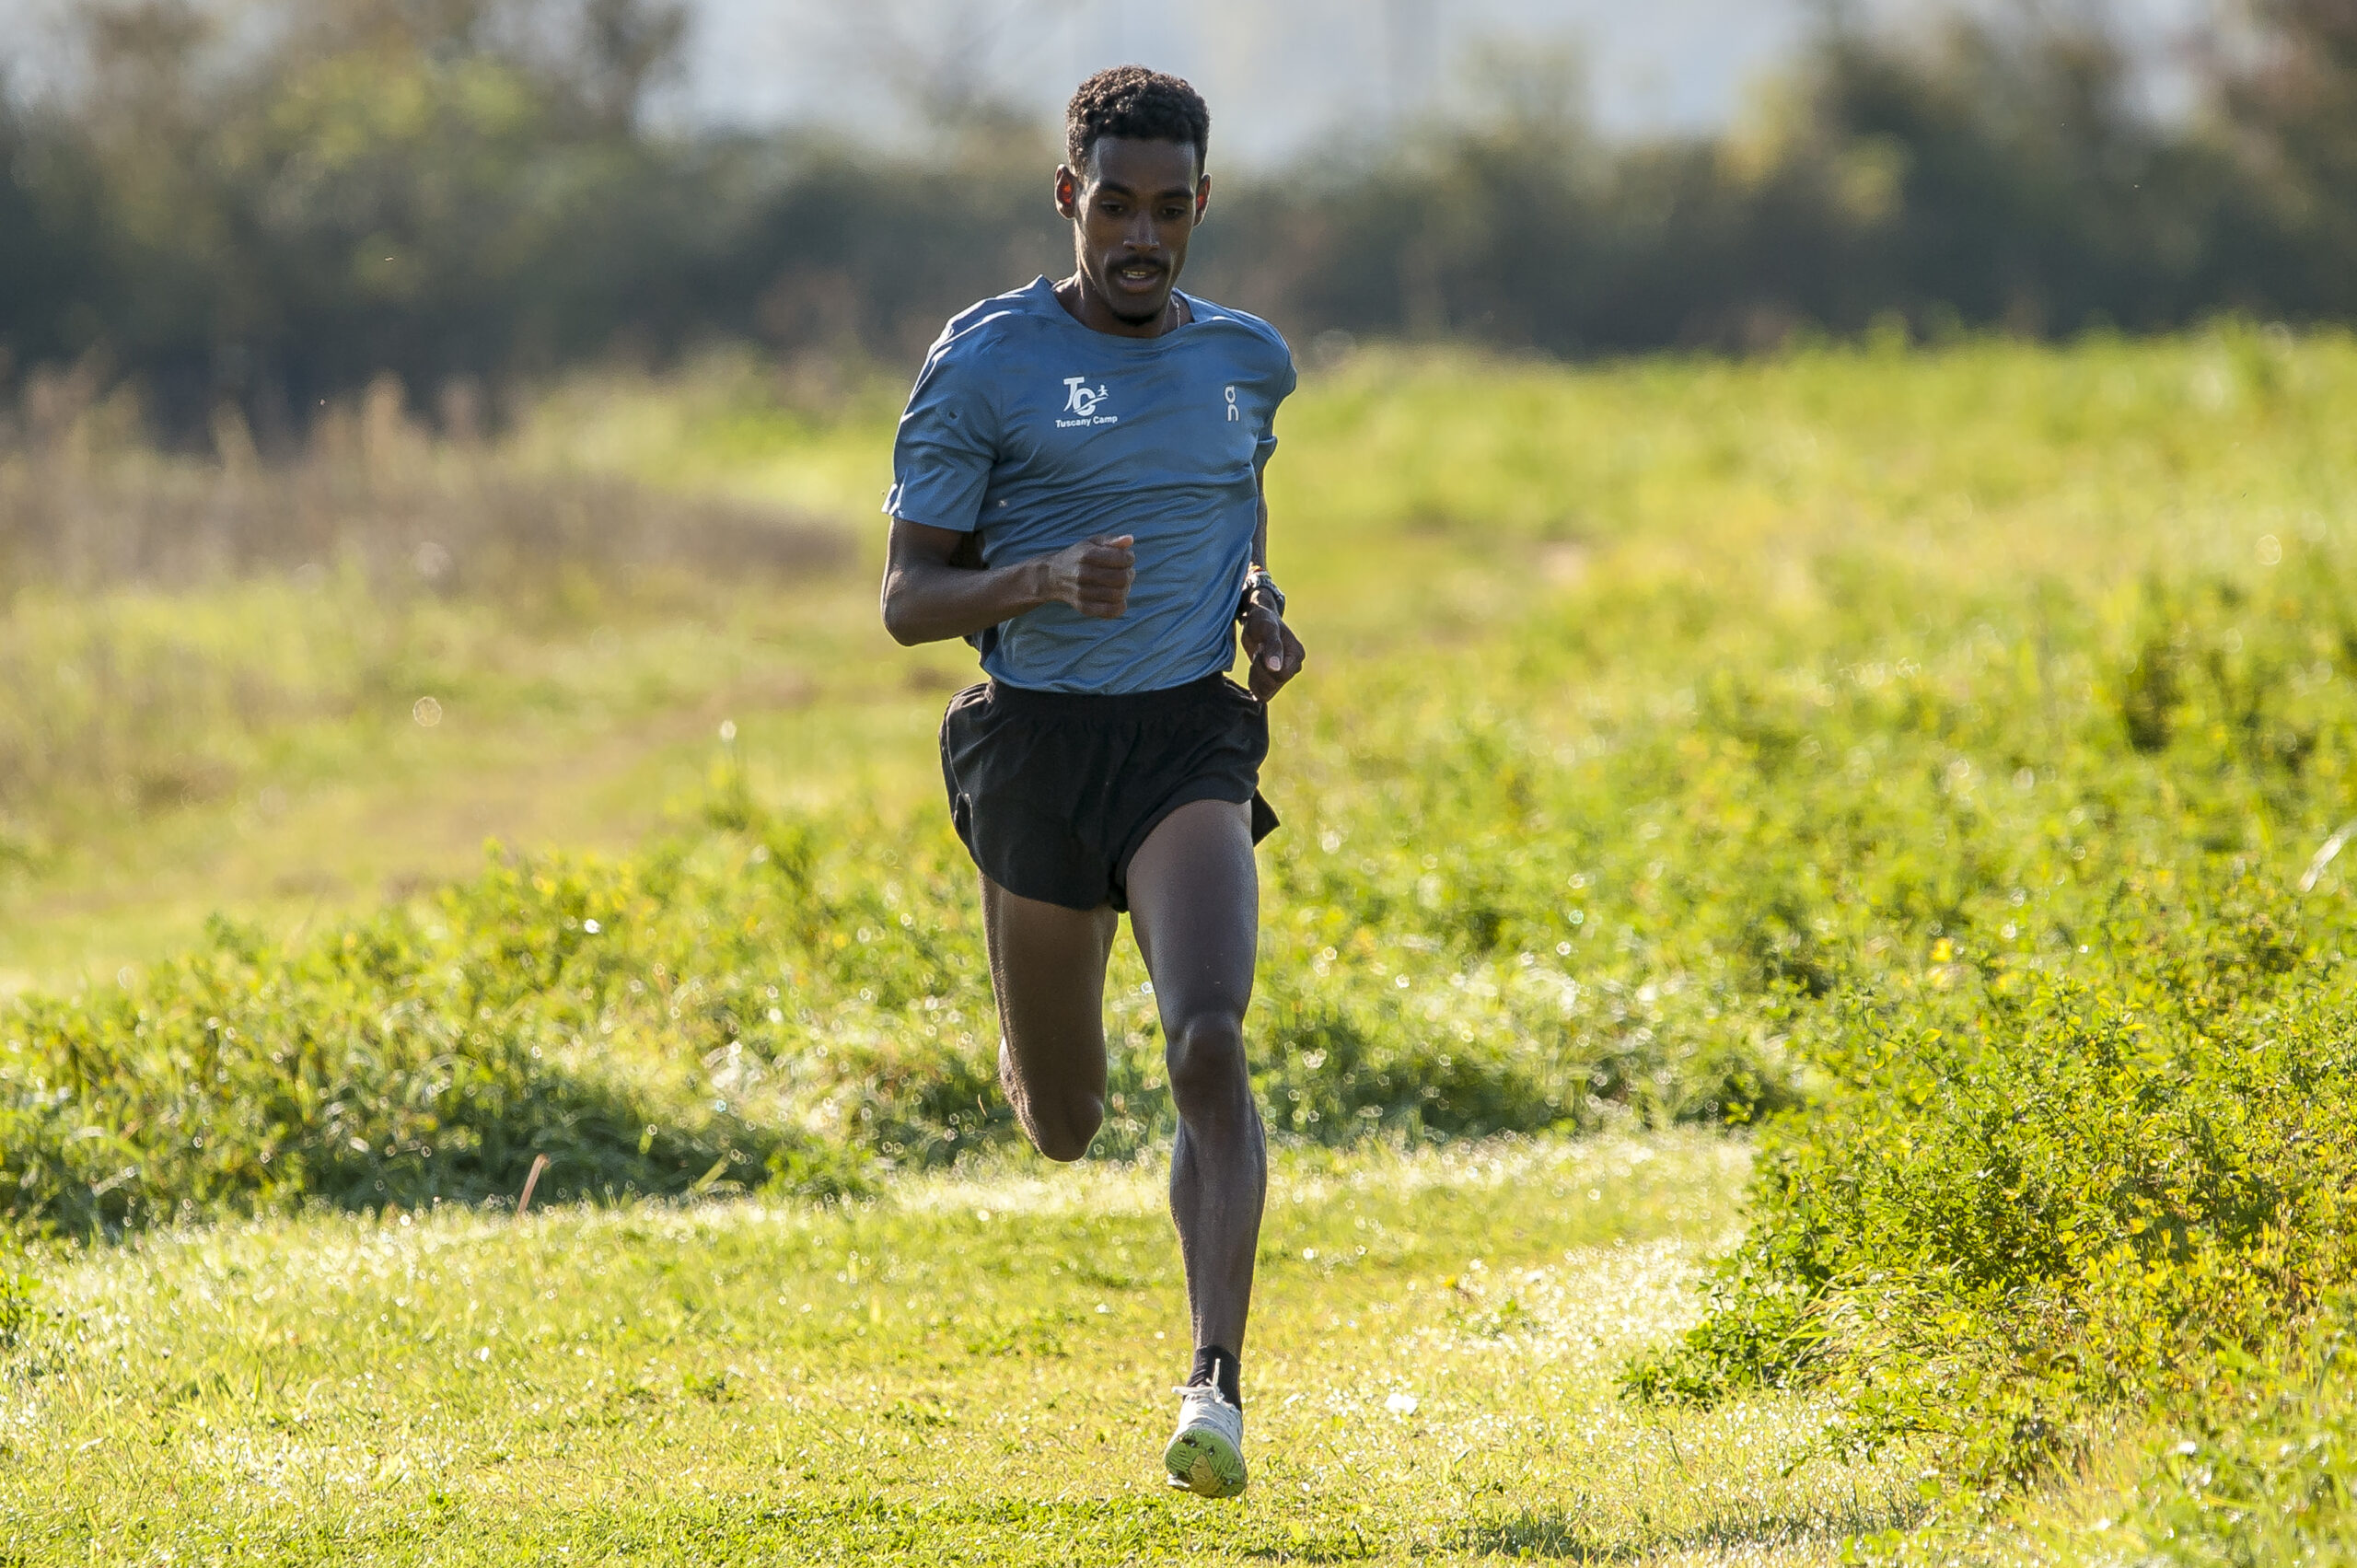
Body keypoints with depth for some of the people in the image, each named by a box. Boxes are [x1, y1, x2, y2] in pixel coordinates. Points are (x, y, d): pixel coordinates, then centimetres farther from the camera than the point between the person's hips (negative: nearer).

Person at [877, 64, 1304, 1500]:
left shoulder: (1248, 361, 9)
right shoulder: (987, 363, -4)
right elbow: (909, 601, -2)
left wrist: (1262, 606, 8)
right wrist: (1043, 581, -22)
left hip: (1193, 737, 1)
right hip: (1035, 740, -1)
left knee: (1211, 1045, -24)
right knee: (1064, 1130, 11)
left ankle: (1218, 1390, -26)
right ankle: (1048, 1059, 51)